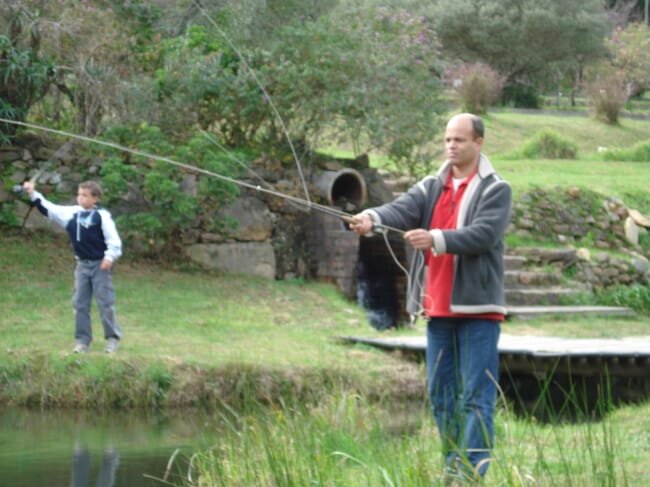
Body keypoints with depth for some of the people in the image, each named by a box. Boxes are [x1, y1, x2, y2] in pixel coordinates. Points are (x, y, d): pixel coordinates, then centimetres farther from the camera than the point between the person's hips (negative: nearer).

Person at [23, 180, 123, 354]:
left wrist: (109, 257, -22)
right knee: (79, 303, 6)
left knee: (105, 303, -2)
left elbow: (114, 240, -11)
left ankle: (113, 338, 10)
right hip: (82, 264, 6)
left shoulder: (102, 216, -12)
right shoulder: (72, 213, 3)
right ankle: (82, 340, 13)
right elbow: (49, 209, 5)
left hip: (100, 265, -6)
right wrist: (33, 194, -3)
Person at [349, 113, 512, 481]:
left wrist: (436, 239, -31)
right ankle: (453, 466, 20)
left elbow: (484, 234, -18)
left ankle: (473, 472, -6)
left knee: (476, 396, -6)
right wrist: (373, 218, -28)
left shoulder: (496, 190, -1)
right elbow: (402, 209, -6)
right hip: (437, 308, 6)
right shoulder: (432, 188, 13)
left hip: (477, 308, -6)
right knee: (441, 394, 10)